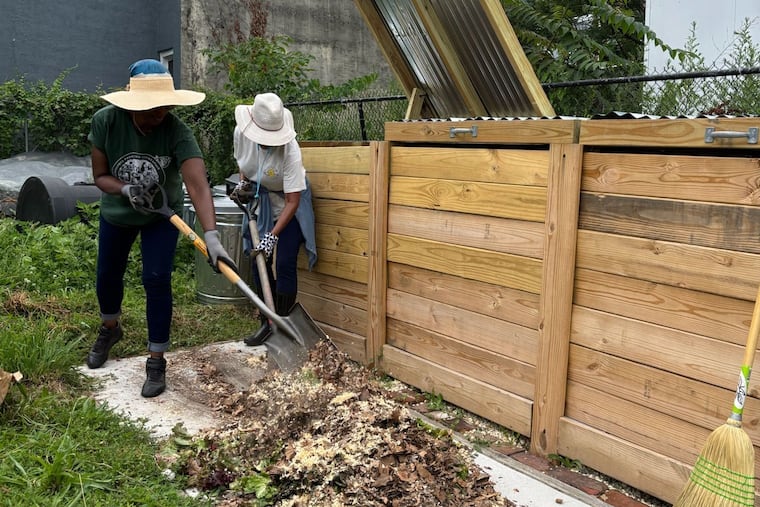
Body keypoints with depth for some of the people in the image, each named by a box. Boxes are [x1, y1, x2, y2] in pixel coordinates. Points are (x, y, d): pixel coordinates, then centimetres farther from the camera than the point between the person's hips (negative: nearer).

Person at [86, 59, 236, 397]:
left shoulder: (178, 132, -33)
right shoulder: (105, 121, -26)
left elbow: (198, 185, -44)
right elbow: (100, 176, -15)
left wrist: (211, 237, -56)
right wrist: (126, 190, -37)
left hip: (162, 215, -2)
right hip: (117, 213, 3)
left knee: (156, 280, -10)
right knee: (107, 275, 16)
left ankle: (156, 362, 5)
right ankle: (109, 329, 48)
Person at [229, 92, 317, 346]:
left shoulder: (290, 150, -34)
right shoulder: (241, 132, -19)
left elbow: (292, 201, -30)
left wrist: (273, 235, -33)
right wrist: (243, 182, -11)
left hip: (288, 201, -5)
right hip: (259, 199, 5)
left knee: (285, 263, -11)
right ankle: (267, 322, 17)